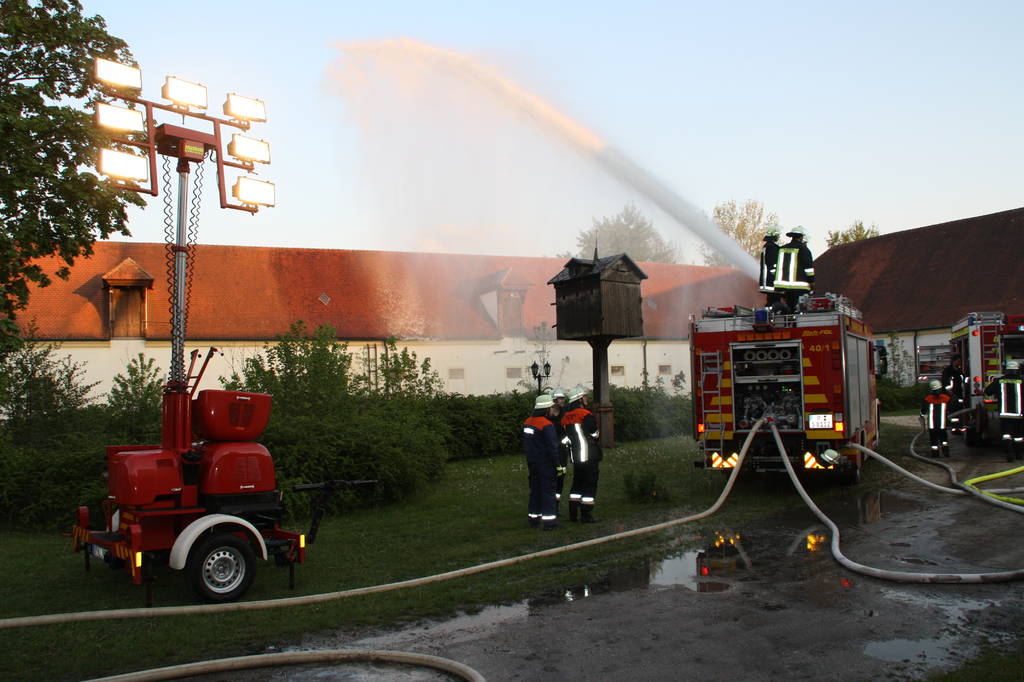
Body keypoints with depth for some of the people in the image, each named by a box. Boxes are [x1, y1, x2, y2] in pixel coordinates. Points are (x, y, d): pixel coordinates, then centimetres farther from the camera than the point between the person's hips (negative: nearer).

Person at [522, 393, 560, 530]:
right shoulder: (547, 425, -18)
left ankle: (534, 518, 22)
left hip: (532, 462, 8)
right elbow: (552, 447, -19)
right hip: (545, 463, -8)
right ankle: (548, 520, 1)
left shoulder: (527, 422, 8)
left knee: (535, 489, 16)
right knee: (548, 490, -1)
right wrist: (557, 463, -11)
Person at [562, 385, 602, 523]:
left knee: (577, 484, 16)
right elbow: (594, 434, -10)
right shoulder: (586, 415, -13)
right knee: (590, 485, -1)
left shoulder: (566, 418, 10)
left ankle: (573, 514, 18)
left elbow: (566, 438, 13)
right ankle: (586, 515, -1)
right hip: (589, 457, -7)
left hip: (575, 458, 7)